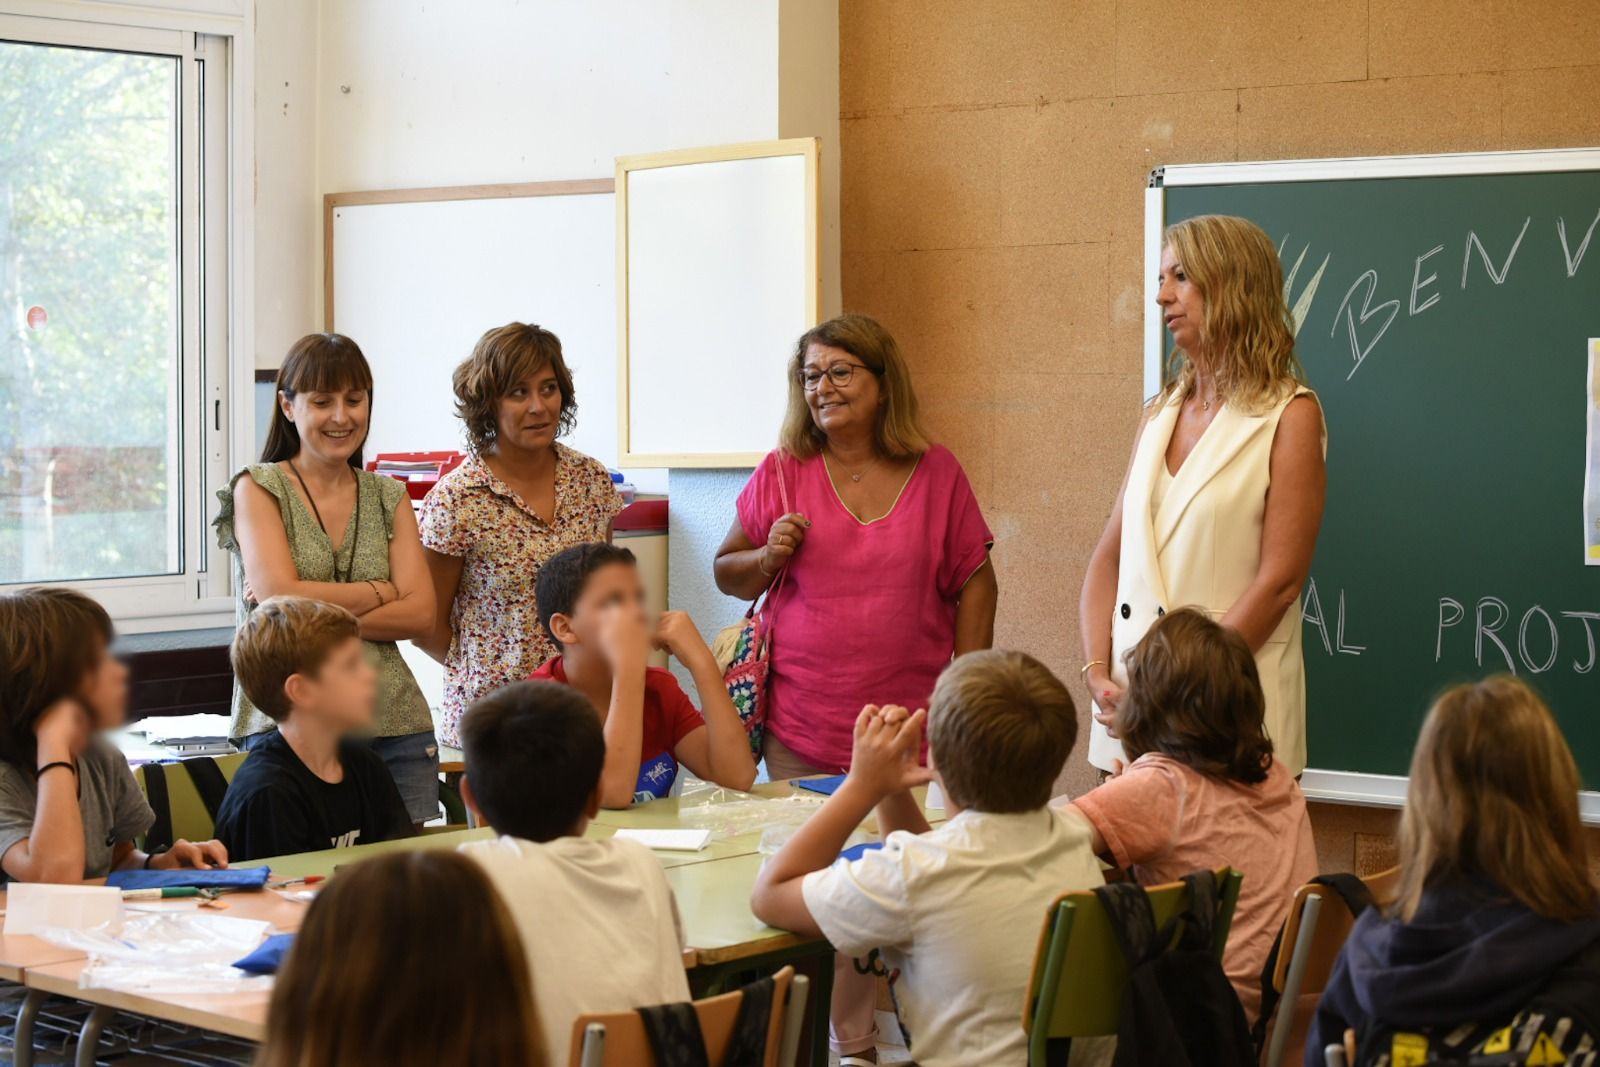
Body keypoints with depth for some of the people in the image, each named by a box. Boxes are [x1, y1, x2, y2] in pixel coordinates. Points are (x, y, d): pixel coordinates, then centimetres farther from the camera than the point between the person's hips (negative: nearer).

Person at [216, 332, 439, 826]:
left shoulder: (389, 497, 14)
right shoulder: (259, 488, 3)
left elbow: (420, 614, 2)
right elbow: (280, 598, -10)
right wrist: (380, 592, -1)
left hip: (395, 726, 3)